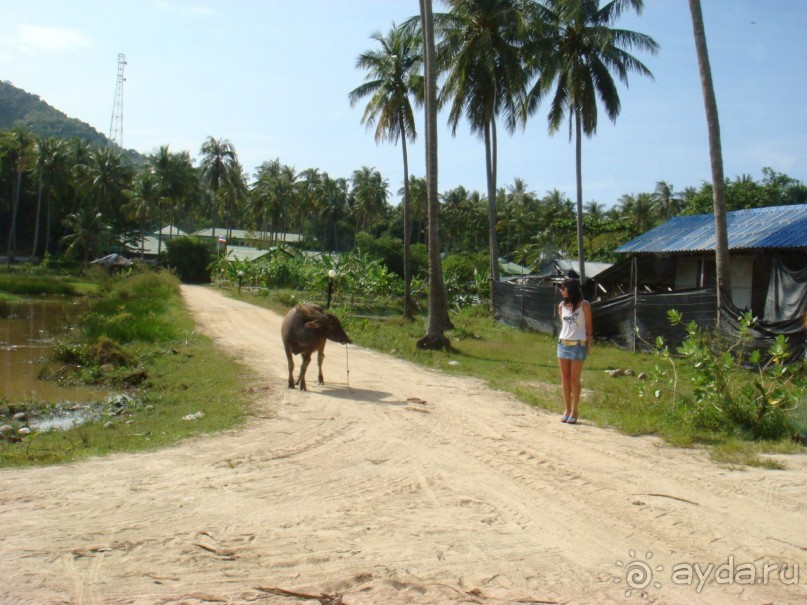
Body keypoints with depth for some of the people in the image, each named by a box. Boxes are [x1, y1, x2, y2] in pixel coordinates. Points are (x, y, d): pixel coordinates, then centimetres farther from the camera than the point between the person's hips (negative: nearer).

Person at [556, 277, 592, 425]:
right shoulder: (561, 306, 7)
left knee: (574, 379, -1)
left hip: (578, 345, -5)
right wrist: (561, 341, 10)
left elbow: (588, 328, -2)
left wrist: (588, 346, -4)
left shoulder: (584, 305, -6)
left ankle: (574, 411, 7)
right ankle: (567, 410, 14)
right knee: (565, 378, 7)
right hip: (563, 344, 5)